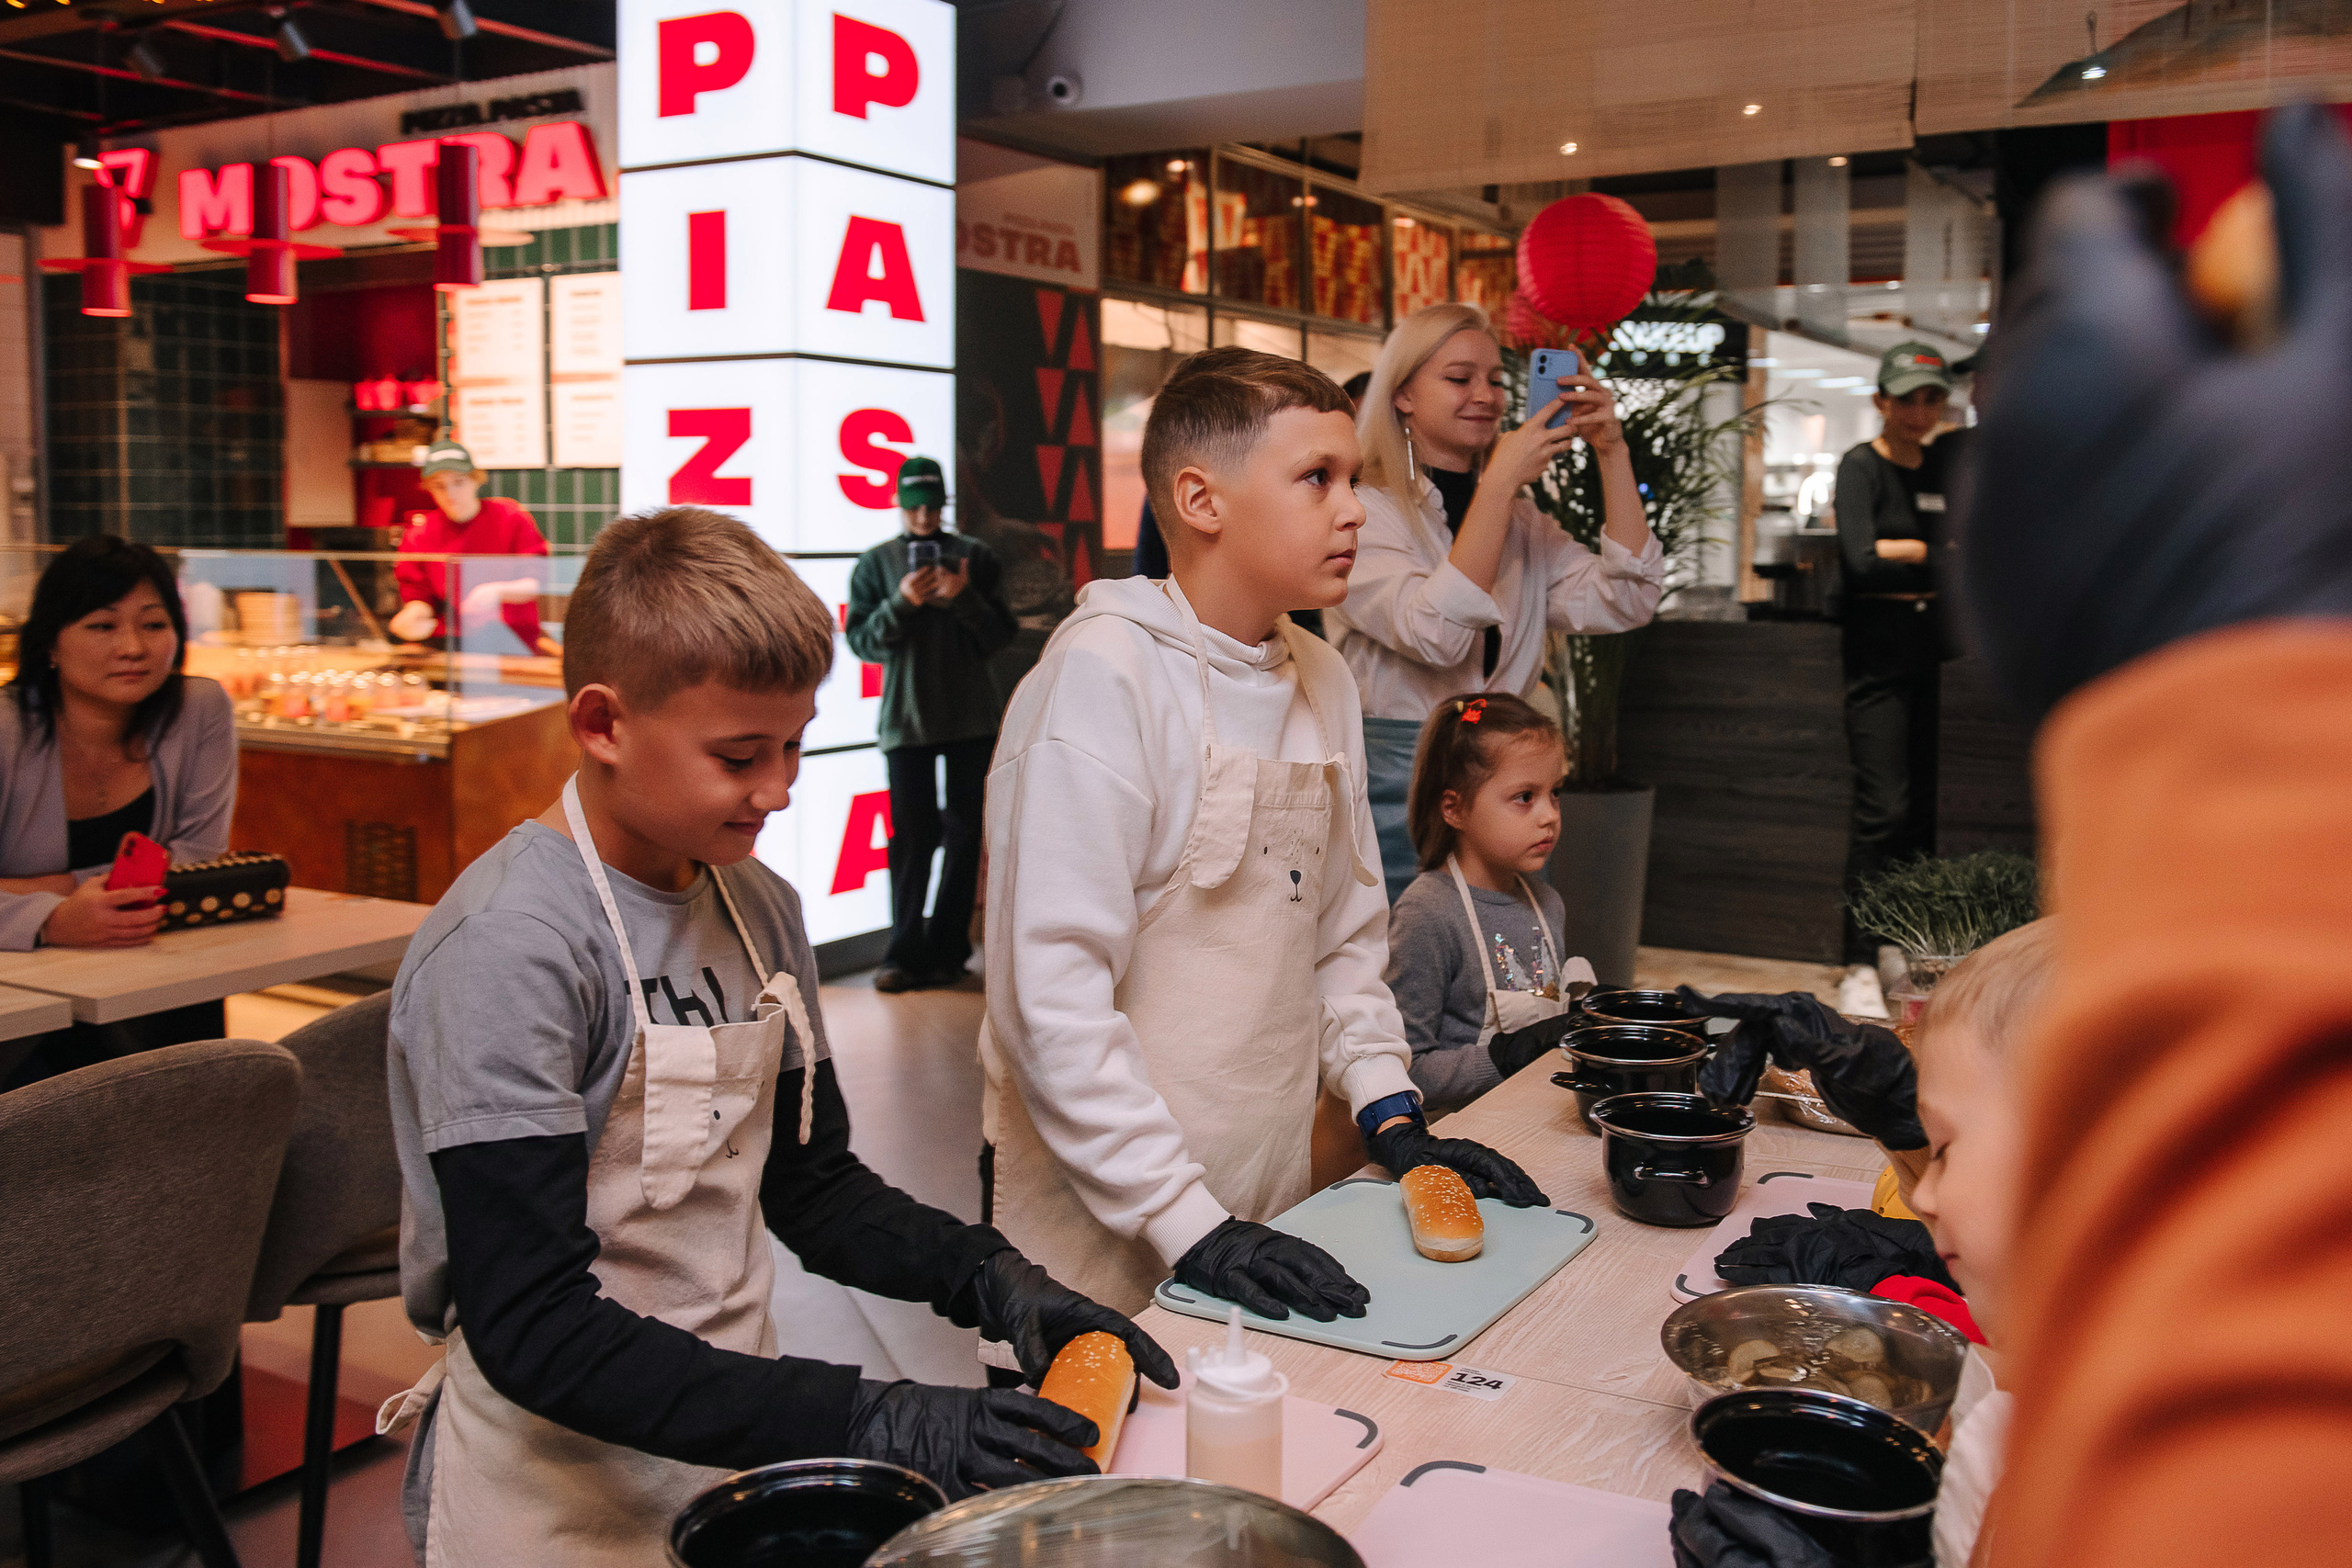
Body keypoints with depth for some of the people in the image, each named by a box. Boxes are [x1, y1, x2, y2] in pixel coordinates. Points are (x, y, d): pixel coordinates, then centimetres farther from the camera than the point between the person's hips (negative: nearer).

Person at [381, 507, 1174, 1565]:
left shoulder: (759, 910, 2)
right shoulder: (507, 949, -21)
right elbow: (535, 1330, -25)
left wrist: (990, 1281, -6)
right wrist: (865, 1422, -30)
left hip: (738, 1434, 6)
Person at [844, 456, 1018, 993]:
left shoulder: (975, 556, 6)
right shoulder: (876, 564, 6)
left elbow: (1002, 634, 2)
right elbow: (862, 642, 0)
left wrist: (964, 598, -14)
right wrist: (901, 603, -15)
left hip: (972, 716, 1)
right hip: (906, 717, -1)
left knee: (964, 834, 4)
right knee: (912, 834, -3)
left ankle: (946, 949, 12)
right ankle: (905, 953, 4)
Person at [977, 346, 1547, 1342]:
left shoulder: (1322, 683, 7)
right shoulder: (1104, 675, -17)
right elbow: (1051, 989, -22)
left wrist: (1391, 1114, 6)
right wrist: (1185, 1220, -23)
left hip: (1270, 1199, 7)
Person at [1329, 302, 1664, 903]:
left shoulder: (1522, 521, 12)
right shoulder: (1364, 515, -7)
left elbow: (1626, 603, -2)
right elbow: (1436, 633, -24)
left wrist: (1612, 452, -5)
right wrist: (1502, 480, -22)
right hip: (1399, 787, -6)